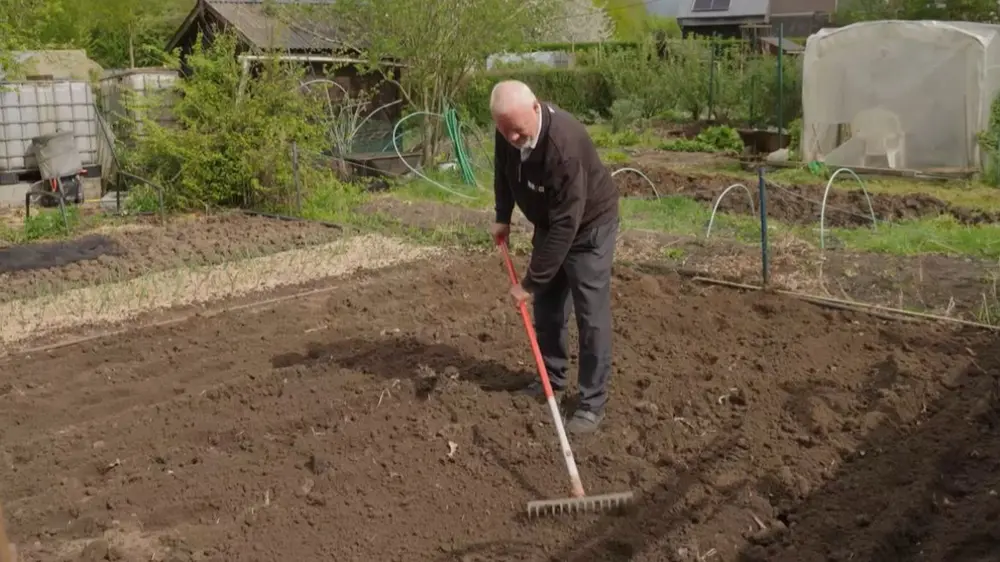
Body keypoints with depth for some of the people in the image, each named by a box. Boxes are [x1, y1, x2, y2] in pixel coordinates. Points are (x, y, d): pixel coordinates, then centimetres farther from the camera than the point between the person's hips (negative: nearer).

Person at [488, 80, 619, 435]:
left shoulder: (565, 144, -39)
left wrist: (530, 282, -33)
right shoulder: (510, 130, -17)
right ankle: (553, 377, 31)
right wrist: (502, 217, 5)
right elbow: (503, 171, 9)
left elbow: (566, 225, -37)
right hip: (548, 224, 7)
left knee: (591, 316, -6)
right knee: (546, 306, 15)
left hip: (588, 226, -7)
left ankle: (593, 402, 2)